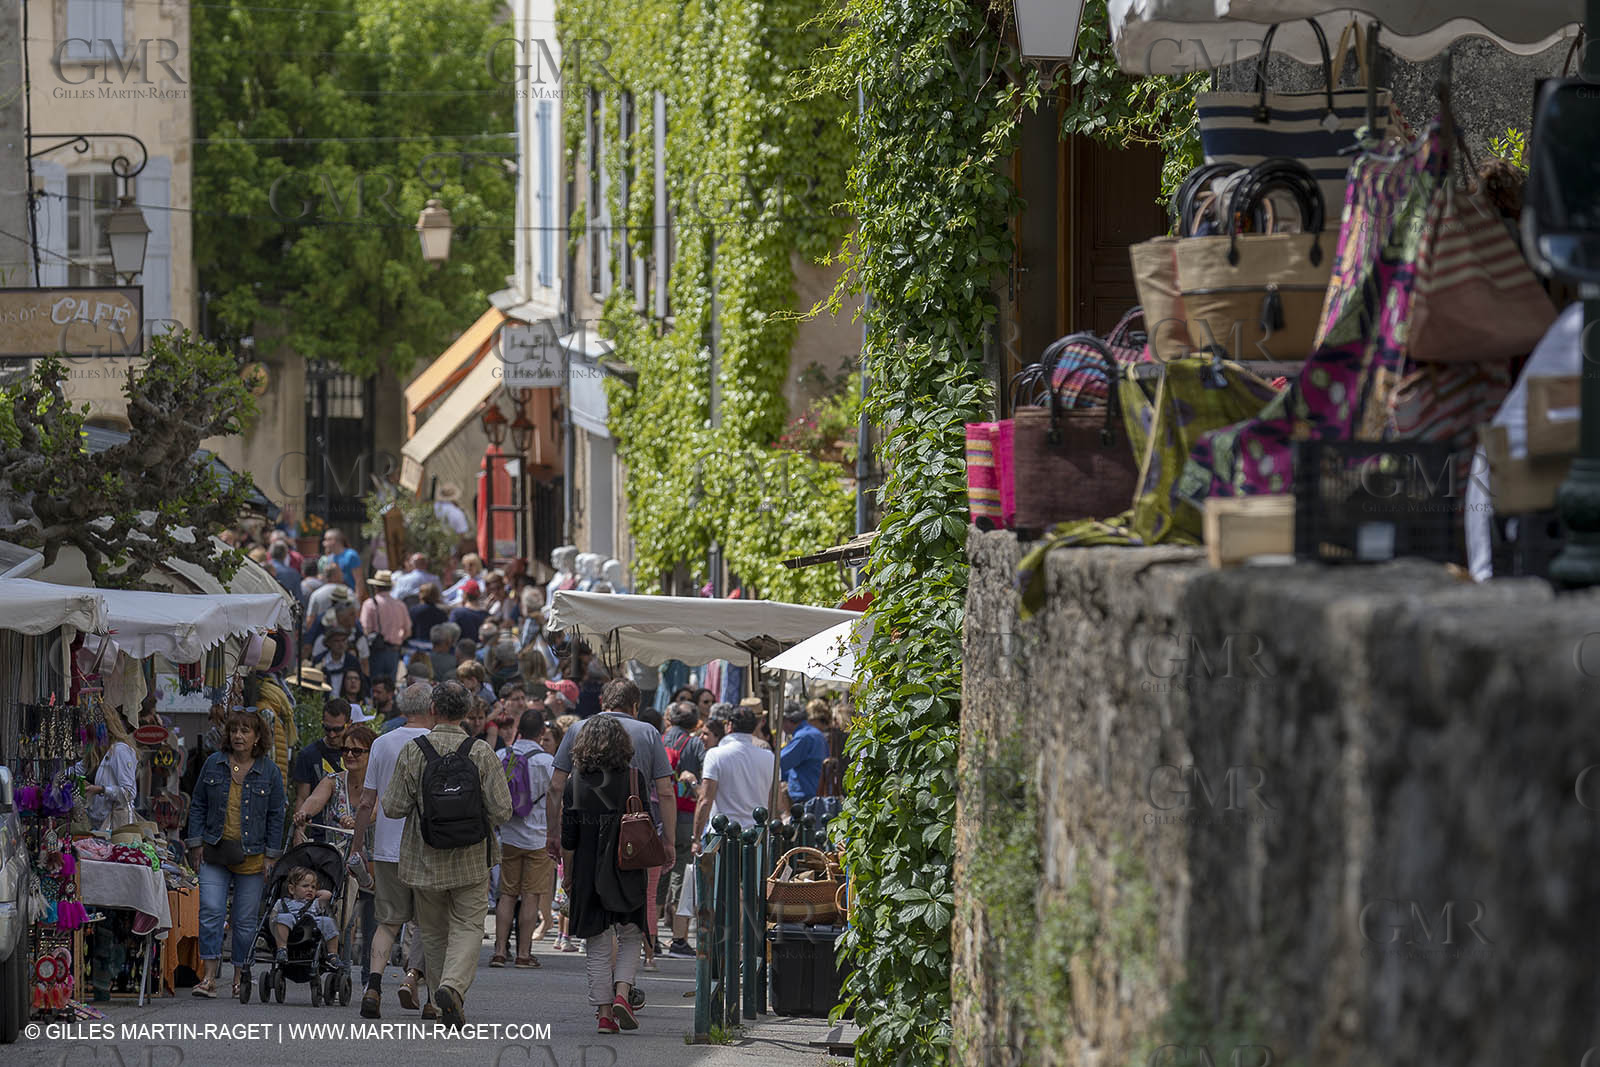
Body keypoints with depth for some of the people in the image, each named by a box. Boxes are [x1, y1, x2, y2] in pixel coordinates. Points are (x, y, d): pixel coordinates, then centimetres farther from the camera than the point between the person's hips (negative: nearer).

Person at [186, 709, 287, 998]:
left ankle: (240, 977, 16)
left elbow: (276, 816, 5)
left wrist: (271, 855, 0)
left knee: (245, 920, 4)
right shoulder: (213, 764, 5)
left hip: (251, 855, -1)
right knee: (210, 912, -11)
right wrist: (196, 844, 3)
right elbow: (198, 806, 11)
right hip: (215, 852, 1)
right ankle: (210, 977, -11)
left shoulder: (269, 772, 1)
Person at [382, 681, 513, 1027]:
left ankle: (445, 1006, 17)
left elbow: (393, 808, -5)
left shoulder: (412, 752, -6)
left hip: (425, 860, 1)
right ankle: (454, 985, -23)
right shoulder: (481, 753, -7)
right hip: (471, 860, -1)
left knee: (433, 932, 13)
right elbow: (502, 810, -8)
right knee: (467, 927, 2)